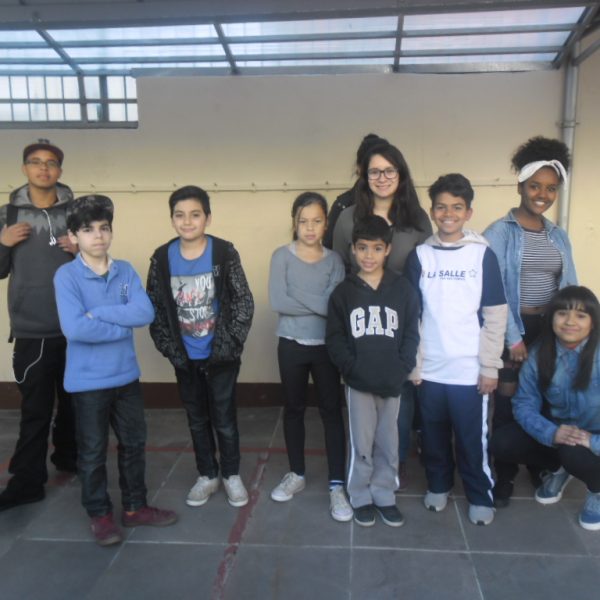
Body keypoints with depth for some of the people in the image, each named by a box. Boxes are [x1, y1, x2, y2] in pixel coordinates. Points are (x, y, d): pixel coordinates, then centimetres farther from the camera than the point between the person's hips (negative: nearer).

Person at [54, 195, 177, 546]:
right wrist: (123, 326, -16)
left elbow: (146, 313, -14)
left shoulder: (126, 271, 0)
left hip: (127, 375, 4)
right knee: (93, 451, 11)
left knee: (134, 444, 16)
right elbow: (75, 328, -25)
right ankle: (100, 514, 30)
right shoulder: (67, 275, -12)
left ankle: (135, 507, 34)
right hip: (88, 381, -4)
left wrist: (99, 313, -20)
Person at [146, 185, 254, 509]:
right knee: (197, 419, 15)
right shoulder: (162, 258, -3)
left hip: (220, 356, -3)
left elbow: (244, 304, -8)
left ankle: (232, 475, 27)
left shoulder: (225, 253, -10)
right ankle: (207, 475, 32)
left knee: (224, 418, 7)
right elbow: (154, 307, 2)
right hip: (185, 358, 3)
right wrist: (169, 348, -4)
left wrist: (230, 345, -13)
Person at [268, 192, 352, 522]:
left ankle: (337, 485, 11)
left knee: (332, 411, 2)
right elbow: (277, 302, -15)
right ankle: (296, 474, 31)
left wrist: (298, 297, -19)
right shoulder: (282, 256, -3)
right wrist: (319, 303, -16)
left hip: (325, 346, 0)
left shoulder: (334, 260, 0)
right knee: (293, 409, 13)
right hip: (291, 345, 0)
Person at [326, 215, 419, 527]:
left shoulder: (403, 290, 0)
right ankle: (360, 497, 26)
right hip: (358, 383, -1)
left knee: (388, 444, 13)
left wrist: (401, 370, -10)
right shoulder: (343, 292, -2)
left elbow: (411, 335, 0)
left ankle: (384, 495, 31)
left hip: (392, 382, 1)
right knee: (362, 445, 7)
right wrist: (352, 368, -13)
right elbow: (334, 338, -2)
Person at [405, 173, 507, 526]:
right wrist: (412, 363, 1)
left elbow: (495, 316, -2)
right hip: (430, 368, 2)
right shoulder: (420, 255, 2)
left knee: (473, 438, 7)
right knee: (434, 435, 14)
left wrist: (490, 367, -5)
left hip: (469, 369, -2)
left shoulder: (483, 254, -3)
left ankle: (481, 497, 27)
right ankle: (438, 485, 35)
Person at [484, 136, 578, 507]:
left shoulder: (559, 236, 10)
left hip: (550, 328, 5)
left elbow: (570, 288, 11)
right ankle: (504, 475, 19)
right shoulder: (499, 232, -7)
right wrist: (514, 337, -13)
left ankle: (539, 465, 33)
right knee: (508, 404, 2)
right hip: (513, 328, -4)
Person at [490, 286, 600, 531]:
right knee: (502, 443, -16)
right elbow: (524, 403, -13)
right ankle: (558, 469, 15)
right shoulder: (539, 353, -11)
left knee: (575, 454, -36)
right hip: (557, 428, 4)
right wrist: (551, 432, -32)